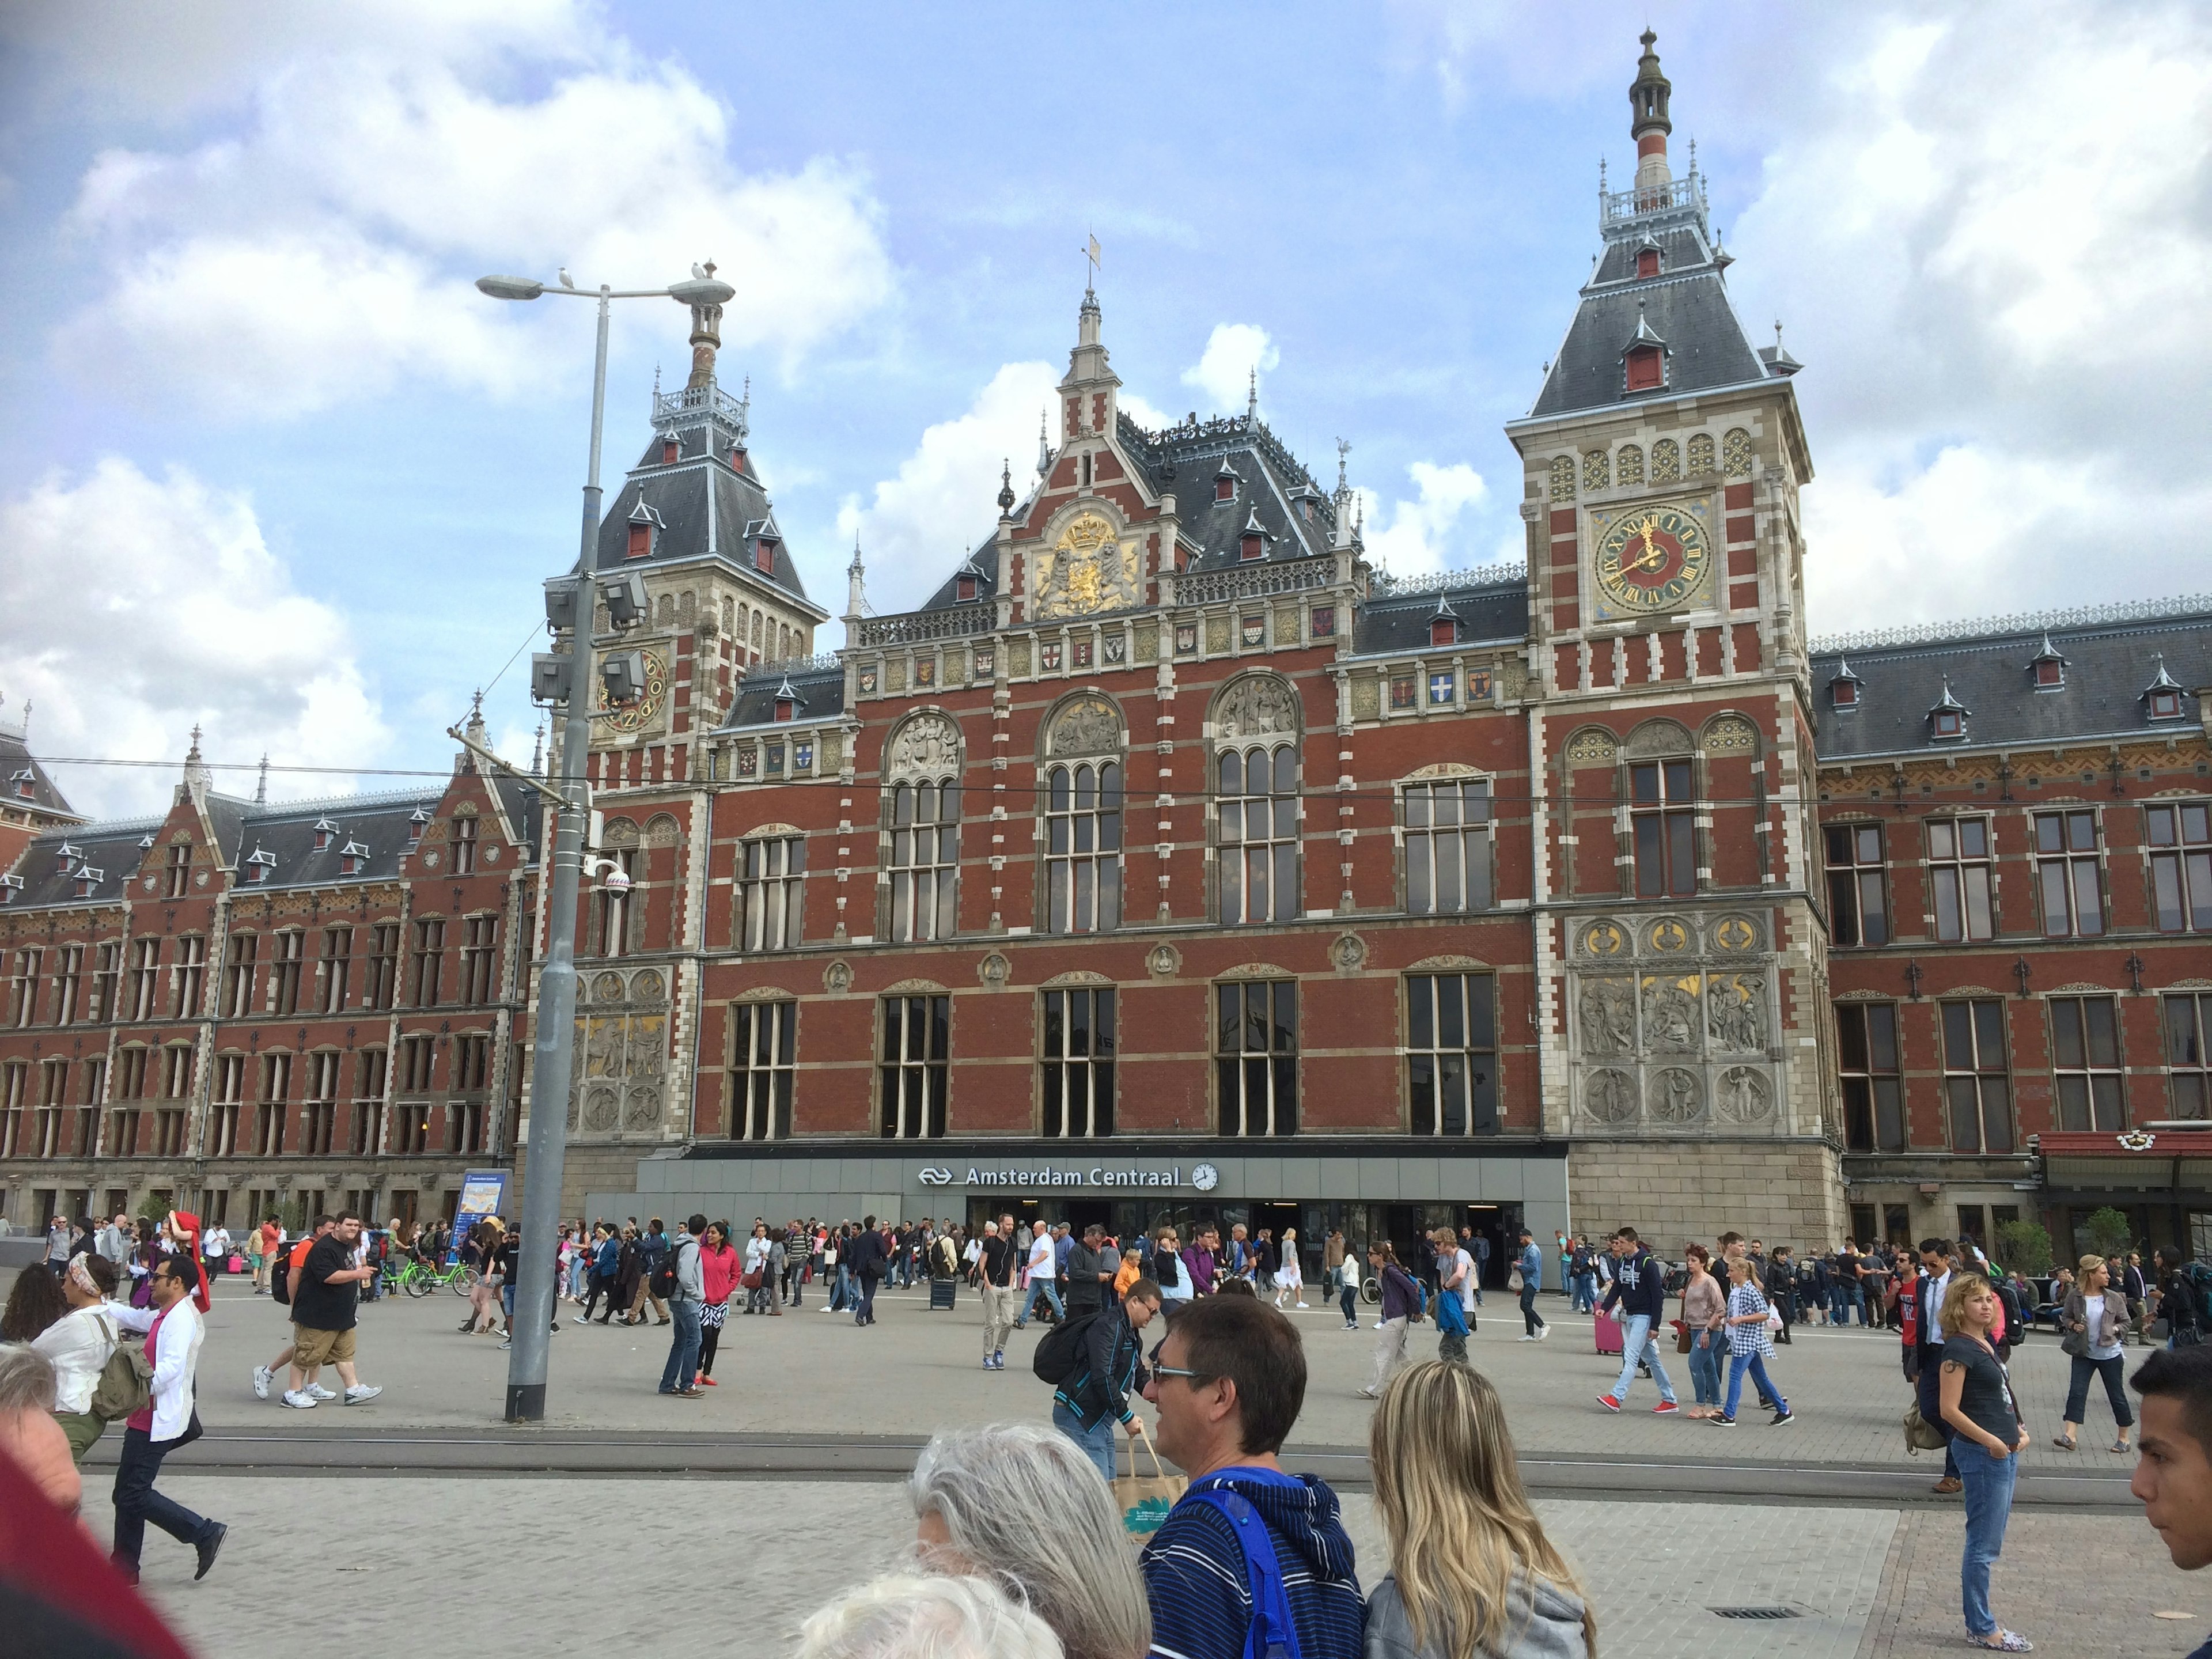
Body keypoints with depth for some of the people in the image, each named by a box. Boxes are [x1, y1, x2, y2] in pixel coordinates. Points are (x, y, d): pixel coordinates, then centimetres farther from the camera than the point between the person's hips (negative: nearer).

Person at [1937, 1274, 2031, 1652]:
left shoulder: (1987, 1343, 11)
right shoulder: (1959, 1348, -16)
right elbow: (1950, 1410, -19)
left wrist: (2018, 1431, 8)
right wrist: (1992, 1442, -19)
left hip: (2004, 1453, 9)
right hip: (1982, 1455, -9)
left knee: (1987, 1543, 15)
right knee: (1984, 1544, 0)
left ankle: (1981, 1622, 23)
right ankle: (1982, 1629, 10)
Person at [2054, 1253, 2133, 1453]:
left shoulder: (2113, 1298, -4)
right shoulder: (2075, 1297, -5)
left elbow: (2126, 1322, 6)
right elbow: (2065, 1317, 7)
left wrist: (2115, 1329, -11)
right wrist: (2073, 1325, -11)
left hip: (2110, 1354, 0)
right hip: (2083, 1354, 0)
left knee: (2116, 1395, 9)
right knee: (2076, 1392, -7)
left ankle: (2124, 1438, 25)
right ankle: (2069, 1435, -9)